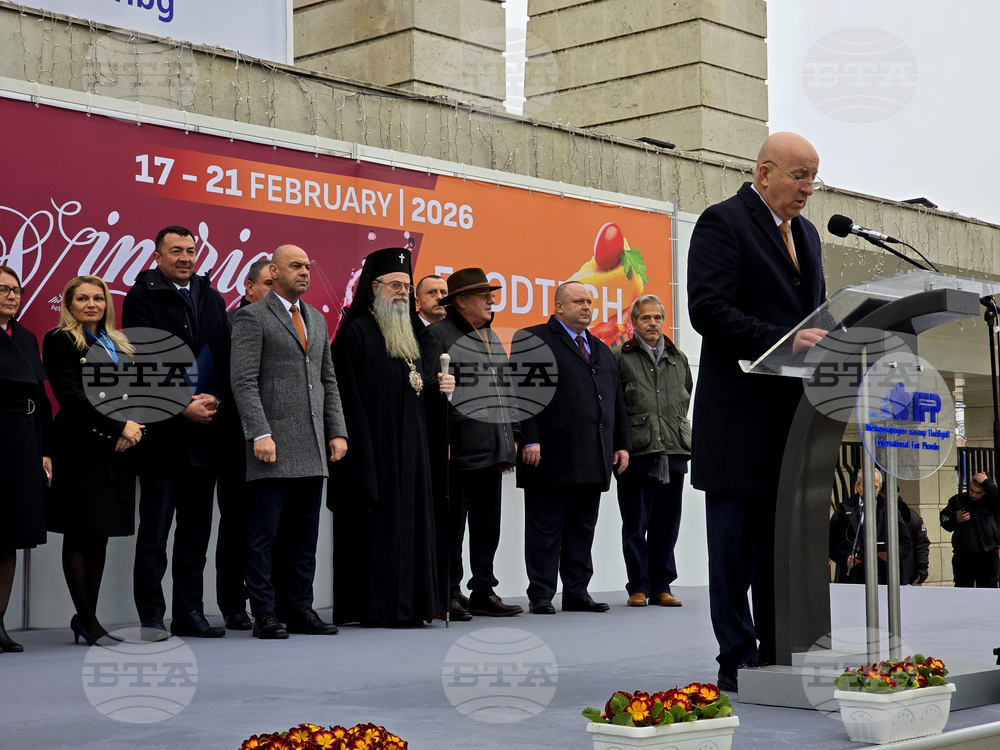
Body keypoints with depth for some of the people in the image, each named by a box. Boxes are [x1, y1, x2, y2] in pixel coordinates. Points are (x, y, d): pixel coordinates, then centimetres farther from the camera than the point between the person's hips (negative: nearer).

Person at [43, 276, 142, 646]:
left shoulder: (119, 344, 19)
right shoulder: (60, 341, -1)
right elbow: (70, 396, -11)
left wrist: (133, 429, -5)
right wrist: (118, 427, -15)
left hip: (118, 449, 7)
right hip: (81, 446, -6)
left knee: (101, 535, 8)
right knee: (79, 535, -2)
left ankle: (87, 619, 14)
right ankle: (87, 620, 2)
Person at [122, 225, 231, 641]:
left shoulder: (212, 298, 15)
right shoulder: (142, 296, -2)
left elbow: (226, 356, 11)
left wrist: (213, 398, -6)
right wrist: (181, 406, -15)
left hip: (205, 429, 5)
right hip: (162, 431, -5)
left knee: (196, 532, 9)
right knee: (154, 531, -1)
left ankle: (190, 613, 15)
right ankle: (151, 617, 5)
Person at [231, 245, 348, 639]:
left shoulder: (317, 319, 19)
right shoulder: (252, 317, -2)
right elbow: (244, 381, -9)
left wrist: (337, 431, 10)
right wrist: (260, 433, -18)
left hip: (313, 446, 7)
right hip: (274, 444, -6)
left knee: (305, 534, 9)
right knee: (263, 533, -3)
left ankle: (301, 610, 14)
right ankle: (264, 614, 2)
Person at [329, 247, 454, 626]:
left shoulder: (410, 333, 18)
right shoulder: (356, 332, -6)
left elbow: (421, 382, 22)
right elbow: (348, 395, -12)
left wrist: (439, 385, -1)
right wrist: (360, 449, -18)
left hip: (409, 445, 8)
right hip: (374, 445, -8)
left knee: (410, 517, 7)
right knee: (377, 519, -7)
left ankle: (409, 602, 12)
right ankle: (372, 605, -2)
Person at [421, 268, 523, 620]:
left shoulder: (491, 337, 20)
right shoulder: (438, 335, -5)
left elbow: (507, 389, 23)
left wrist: (513, 437, 17)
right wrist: (439, 442, -17)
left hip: (493, 448, 8)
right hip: (461, 449, -8)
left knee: (488, 523, 11)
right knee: (453, 522, -3)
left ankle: (483, 591, 19)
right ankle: (448, 594, 4)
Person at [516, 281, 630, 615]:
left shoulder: (602, 349, 22)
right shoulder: (532, 340, 0)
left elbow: (617, 401, 23)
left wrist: (622, 444, 14)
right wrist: (530, 440, -17)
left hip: (593, 462, 7)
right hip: (552, 456, -6)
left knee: (583, 528, 10)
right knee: (545, 528, -2)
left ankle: (577, 592, 16)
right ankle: (540, 596, 2)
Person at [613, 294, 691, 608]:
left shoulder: (678, 359, 16)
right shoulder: (619, 357, 1)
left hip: (674, 452, 4)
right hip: (636, 452, -4)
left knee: (667, 523, 6)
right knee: (635, 523, 0)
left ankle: (661, 585, 13)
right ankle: (639, 586, 8)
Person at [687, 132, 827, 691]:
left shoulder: (806, 232, 20)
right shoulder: (722, 223, -5)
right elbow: (708, 310, -16)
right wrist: (781, 340, -24)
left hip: (793, 410, 7)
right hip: (740, 412, -7)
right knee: (737, 535, -1)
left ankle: (778, 651, 16)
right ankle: (738, 657, 5)